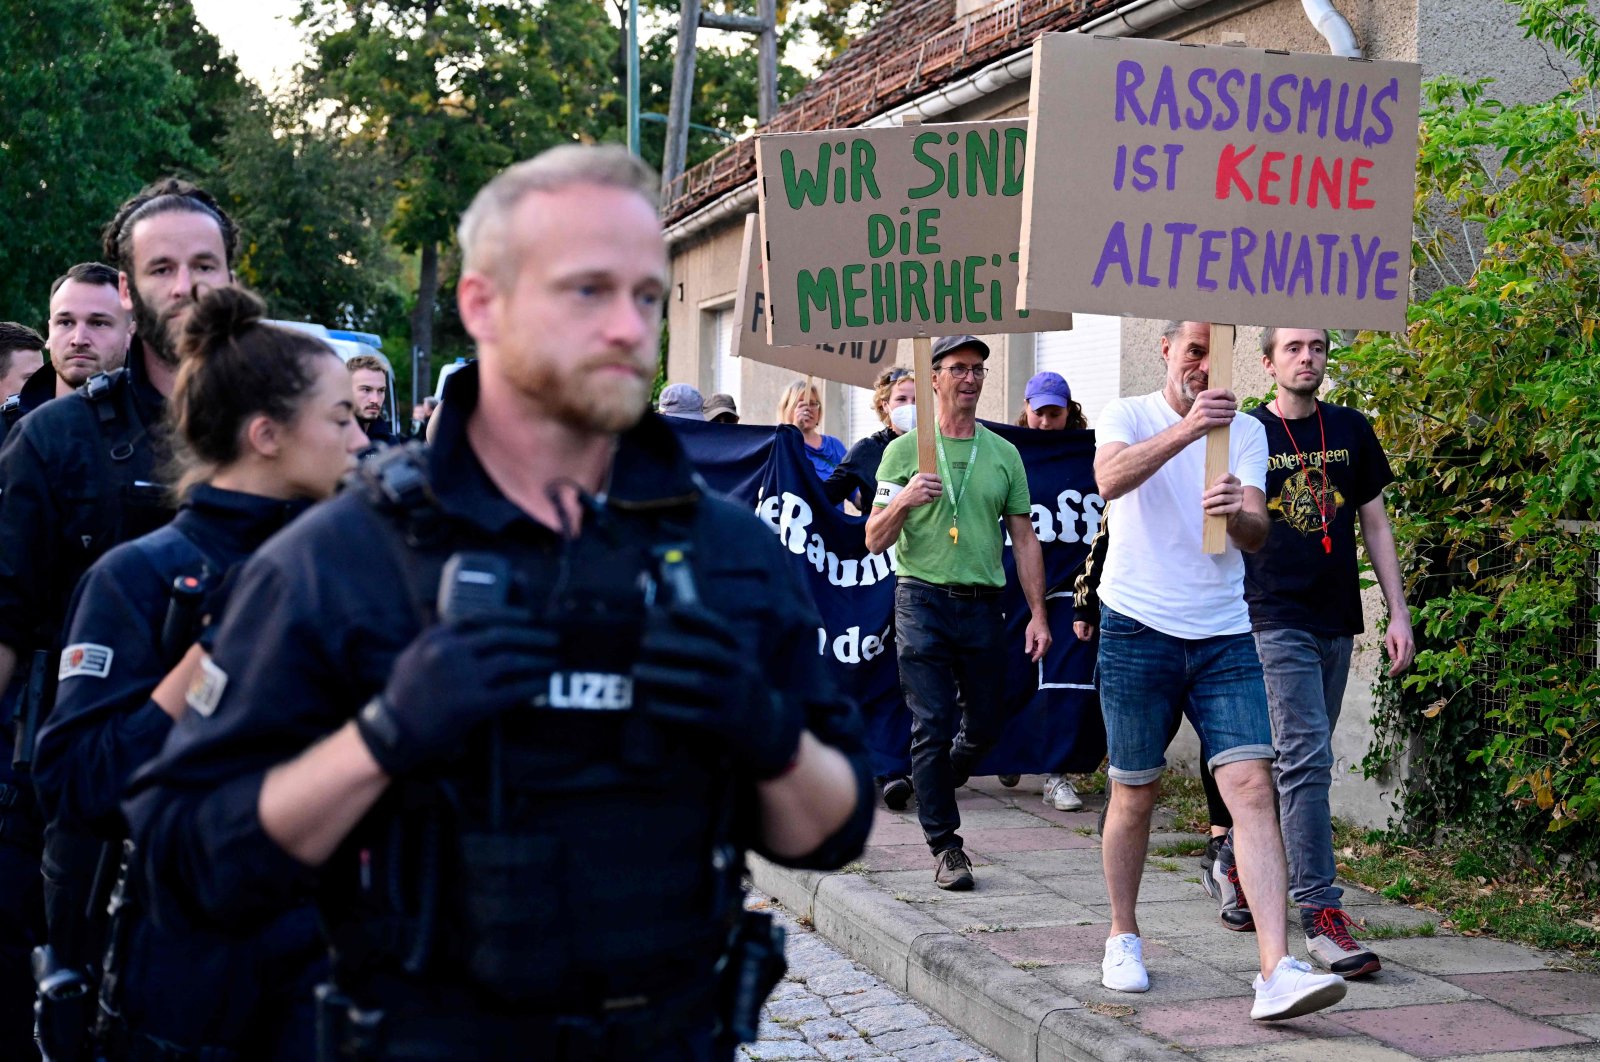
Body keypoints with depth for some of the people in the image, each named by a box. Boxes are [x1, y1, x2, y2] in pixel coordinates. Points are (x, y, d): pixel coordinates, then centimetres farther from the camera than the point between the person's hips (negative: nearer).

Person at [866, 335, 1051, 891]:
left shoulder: (1004, 455, 10)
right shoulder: (904, 451, 2)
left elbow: (1024, 540, 12)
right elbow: (875, 540, 1)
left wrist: (1038, 614, 5)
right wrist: (904, 501, -19)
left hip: (984, 605, 3)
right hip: (924, 600, -3)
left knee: (984, 725, 8)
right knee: (933, 727, -6)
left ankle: (934, 787, 38)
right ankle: (945, 846, 2)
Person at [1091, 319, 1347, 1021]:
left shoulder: (1246, 431, 9)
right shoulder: (1127, 416, 1)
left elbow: (1257, 535, -4)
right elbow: (1110, 479, -22)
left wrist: (1236, 513, -28)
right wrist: (1185, 430, -37)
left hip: (1224, 634, 2)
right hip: (1138, 629, -2)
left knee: (1251, 787, -12)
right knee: (1134, 795, 7)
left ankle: (1276, 974, -18)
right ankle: (1123, 938, 29)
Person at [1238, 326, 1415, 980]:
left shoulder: (1351, 431, 10)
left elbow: (1374, 525, 14)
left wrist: (1399, 613, 8)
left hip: (1336, 621, 5)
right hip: (1276, 620, -5)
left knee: (1299, 760, 12)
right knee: (1306, 757, -13)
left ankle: (1236, 861, 32)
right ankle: (1320, 913, -12)